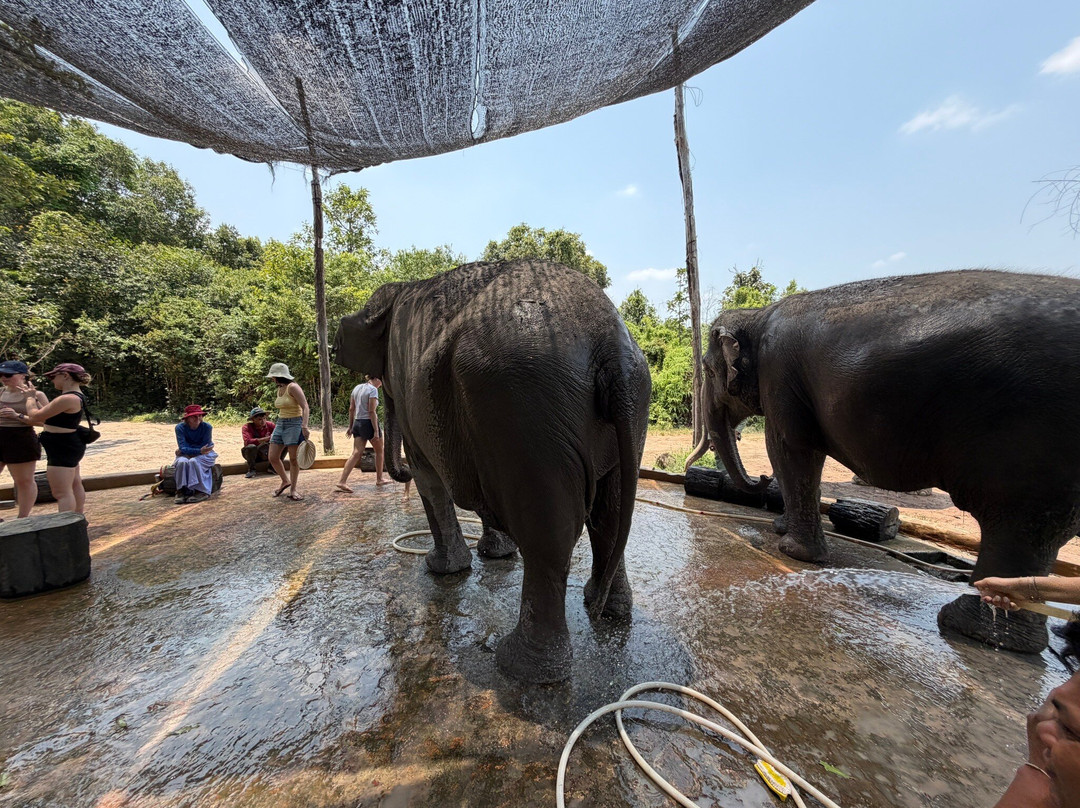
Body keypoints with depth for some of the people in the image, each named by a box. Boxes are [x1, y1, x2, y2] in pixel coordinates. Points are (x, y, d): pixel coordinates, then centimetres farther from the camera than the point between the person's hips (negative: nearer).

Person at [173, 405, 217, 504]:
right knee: (182, 462, -31)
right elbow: (183, 447, -19)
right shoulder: (180, 427, -10)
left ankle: (201, 492, -26)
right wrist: (200, 450, -36)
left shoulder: (207, 427, -14)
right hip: (186, 454, 2)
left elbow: (205, 447, -15)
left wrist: (184, 450, -14)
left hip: (204, 455, -2)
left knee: (193, 461, -33)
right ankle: (181, 491, -24)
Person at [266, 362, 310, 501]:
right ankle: (285, 481, 28)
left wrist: (304, 427, -27)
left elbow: (305, 407, -19)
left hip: (294, 424, -8)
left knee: (293, 459, -1)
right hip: (280, 424, 8)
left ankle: (293, 489, 12)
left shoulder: (293, 387, -13)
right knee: (273, 458, 7)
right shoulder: (279, 388, 12)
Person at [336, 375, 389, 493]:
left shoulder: (357, 388, 12)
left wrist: (350, 426, 18)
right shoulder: (373, 390, -12)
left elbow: (351, 409, 13)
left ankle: (341, 482, -5)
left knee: (356, 453, 3)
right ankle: (379, 479, 22)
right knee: (379, 451, 12)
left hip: (357, 423, 7)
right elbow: (371, 411, -18)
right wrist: (376, 431, -17)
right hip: (369, 422, -7)